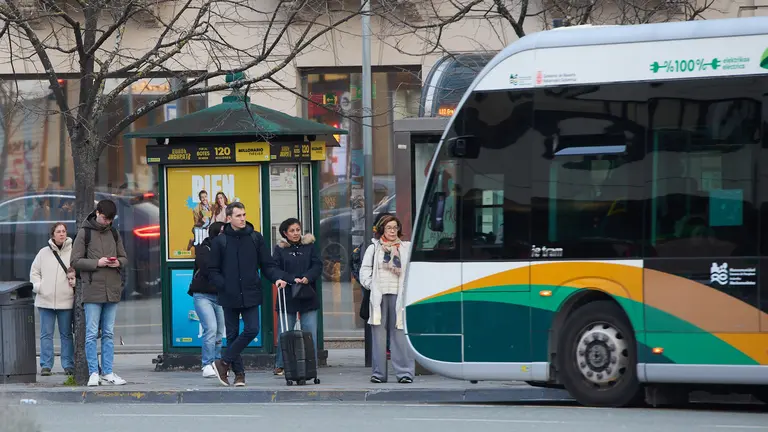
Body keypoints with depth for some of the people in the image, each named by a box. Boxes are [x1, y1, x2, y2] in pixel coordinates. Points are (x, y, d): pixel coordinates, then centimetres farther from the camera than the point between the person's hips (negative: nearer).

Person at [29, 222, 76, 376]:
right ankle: (46, 365, 7)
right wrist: (38, 287, -1)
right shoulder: (44, 252, 7)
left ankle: (68, 365, 10)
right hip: (45, 300, 1)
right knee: (46, 334, 3)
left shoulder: (73, 252, 1)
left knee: (66, 334, 5)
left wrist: (75, 282, -12)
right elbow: (34, 271, 12)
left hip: (66, 300, -1)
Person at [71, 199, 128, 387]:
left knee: (109, 334, 8)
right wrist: (97, 263, -16)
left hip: (112, 290, 4)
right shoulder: (85, 233, -2)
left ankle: (108, 372, 11)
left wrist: (119, 262, -5)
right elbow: (75, 261, -4)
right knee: (92, 334, -3)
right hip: (93, 289, -4)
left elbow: (124, 258, 18)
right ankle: (94, 373, 0)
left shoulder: (114, 233, 12)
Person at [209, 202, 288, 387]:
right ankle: (239, 373, 12)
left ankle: (223, 362, 3)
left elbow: (267, 264, 8)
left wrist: (277, 277, -11)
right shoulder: (220, 241, 1)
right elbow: (212, 271, 3)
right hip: (229, 296, -1)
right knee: (233, 335, 3)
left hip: (251, 295, 1)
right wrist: (224, 286, -12)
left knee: (252, 330, -10)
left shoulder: (256, 238, 5)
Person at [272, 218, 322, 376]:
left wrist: (308, 277, -16)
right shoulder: (280, 249, 3)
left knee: (310, 332, 0)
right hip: (288, 297, -2)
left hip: (308, 296, 2)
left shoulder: (309, 246, 9)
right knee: (285, 333, 2)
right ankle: (280, 365, 11)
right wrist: (292, 279, -17)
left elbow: (318, 266, 3)